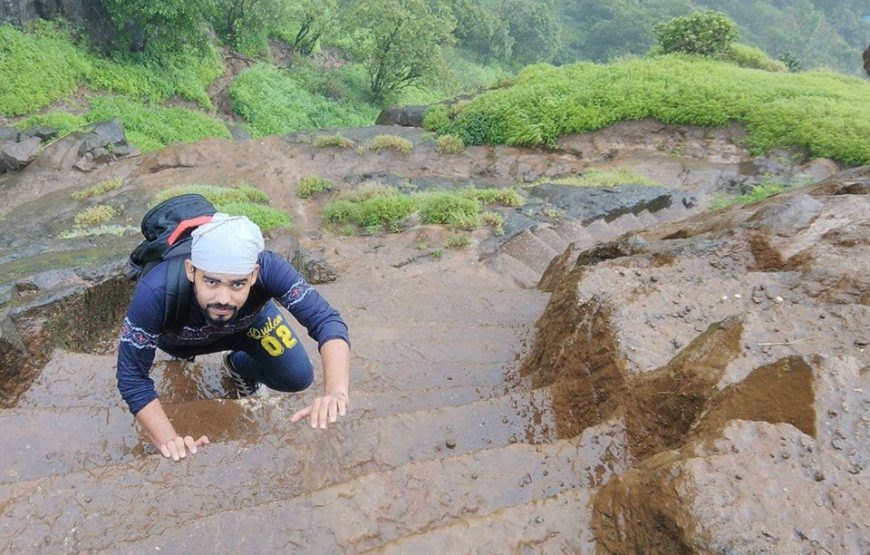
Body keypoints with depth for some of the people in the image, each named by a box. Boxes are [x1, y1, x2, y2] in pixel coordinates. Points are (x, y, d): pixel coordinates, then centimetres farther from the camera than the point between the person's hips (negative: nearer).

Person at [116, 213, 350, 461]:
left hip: (250, 319, 0)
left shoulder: (269, 269, -42)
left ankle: (239, 365, 19)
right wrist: (169, 442, -46)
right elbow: (132, 376, -34)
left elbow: (326, 320, -46)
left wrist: (336, 391, -62)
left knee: (298, 377, -9)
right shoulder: (155, 293, -43)